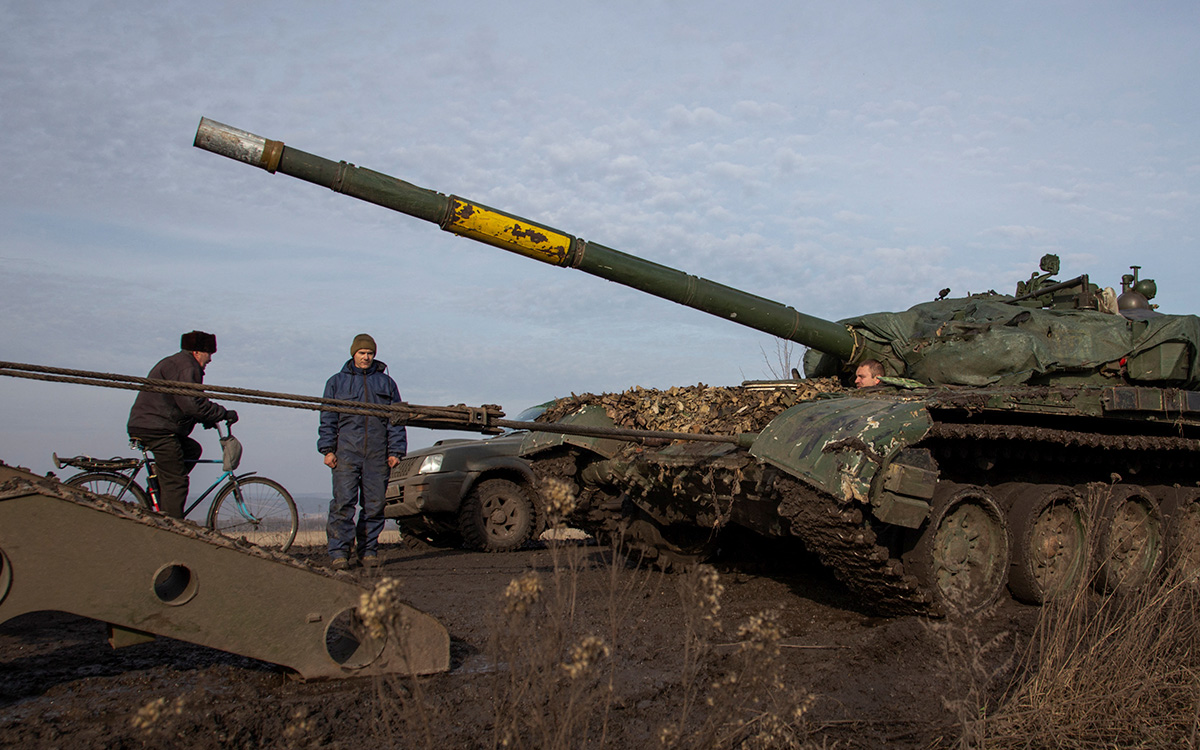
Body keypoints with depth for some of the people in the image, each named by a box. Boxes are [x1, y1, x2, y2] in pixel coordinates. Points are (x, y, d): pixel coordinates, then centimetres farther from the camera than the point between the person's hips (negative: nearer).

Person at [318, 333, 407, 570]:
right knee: (343, 502, -9)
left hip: (378, 453, 1)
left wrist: (395, 451, 3)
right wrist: (327, 449, 1)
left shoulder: (386, 383, 16)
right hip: (346, 451, -1)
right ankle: (339, 552, -6)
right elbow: (328, 419, 12)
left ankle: (369, 550, 10)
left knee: (375, 504, 1)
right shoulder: (337, 382, 15)